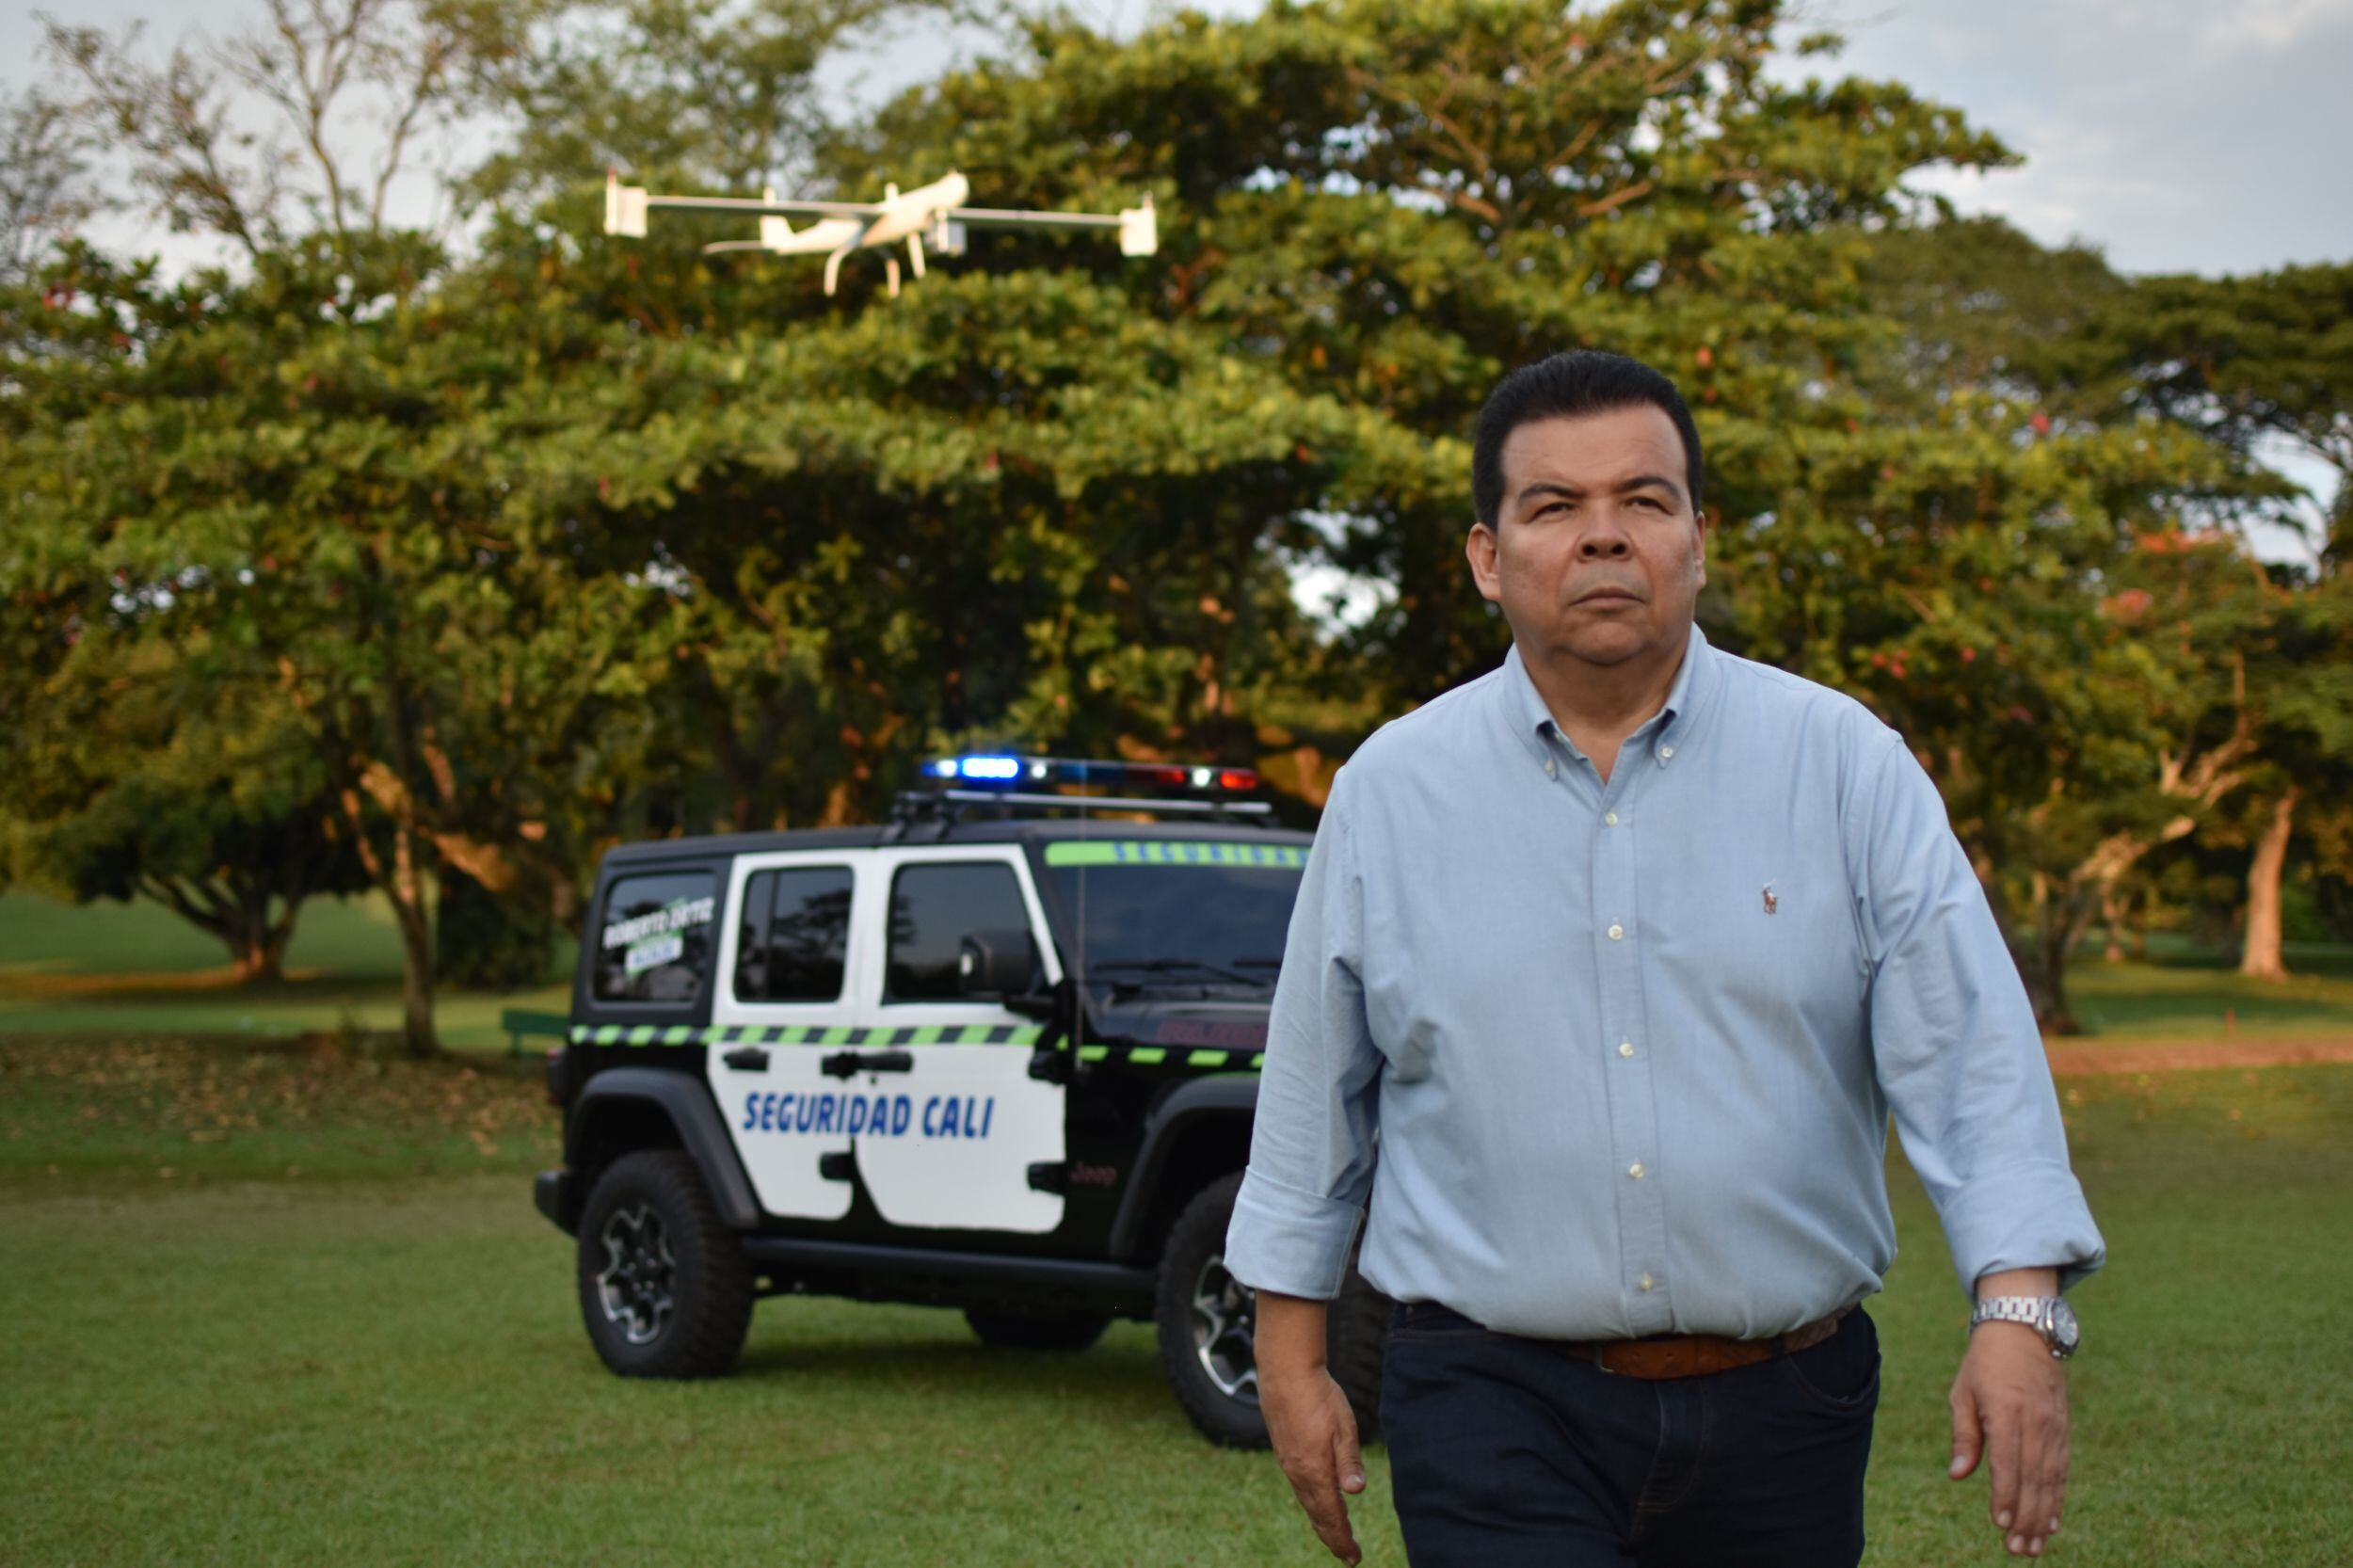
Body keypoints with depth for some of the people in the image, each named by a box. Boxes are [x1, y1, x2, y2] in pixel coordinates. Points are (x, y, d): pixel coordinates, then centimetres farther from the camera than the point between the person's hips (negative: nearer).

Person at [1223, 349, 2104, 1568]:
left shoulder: (1845, 764, 0)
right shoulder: (1390, 791, 4)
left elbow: (1969, 1047, -6)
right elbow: (1316, 1091, 11)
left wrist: (2019, 1309, -19)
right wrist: (1290, 1352, 12)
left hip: (1783, 1418, 1)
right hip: (1496, 1415, -1)